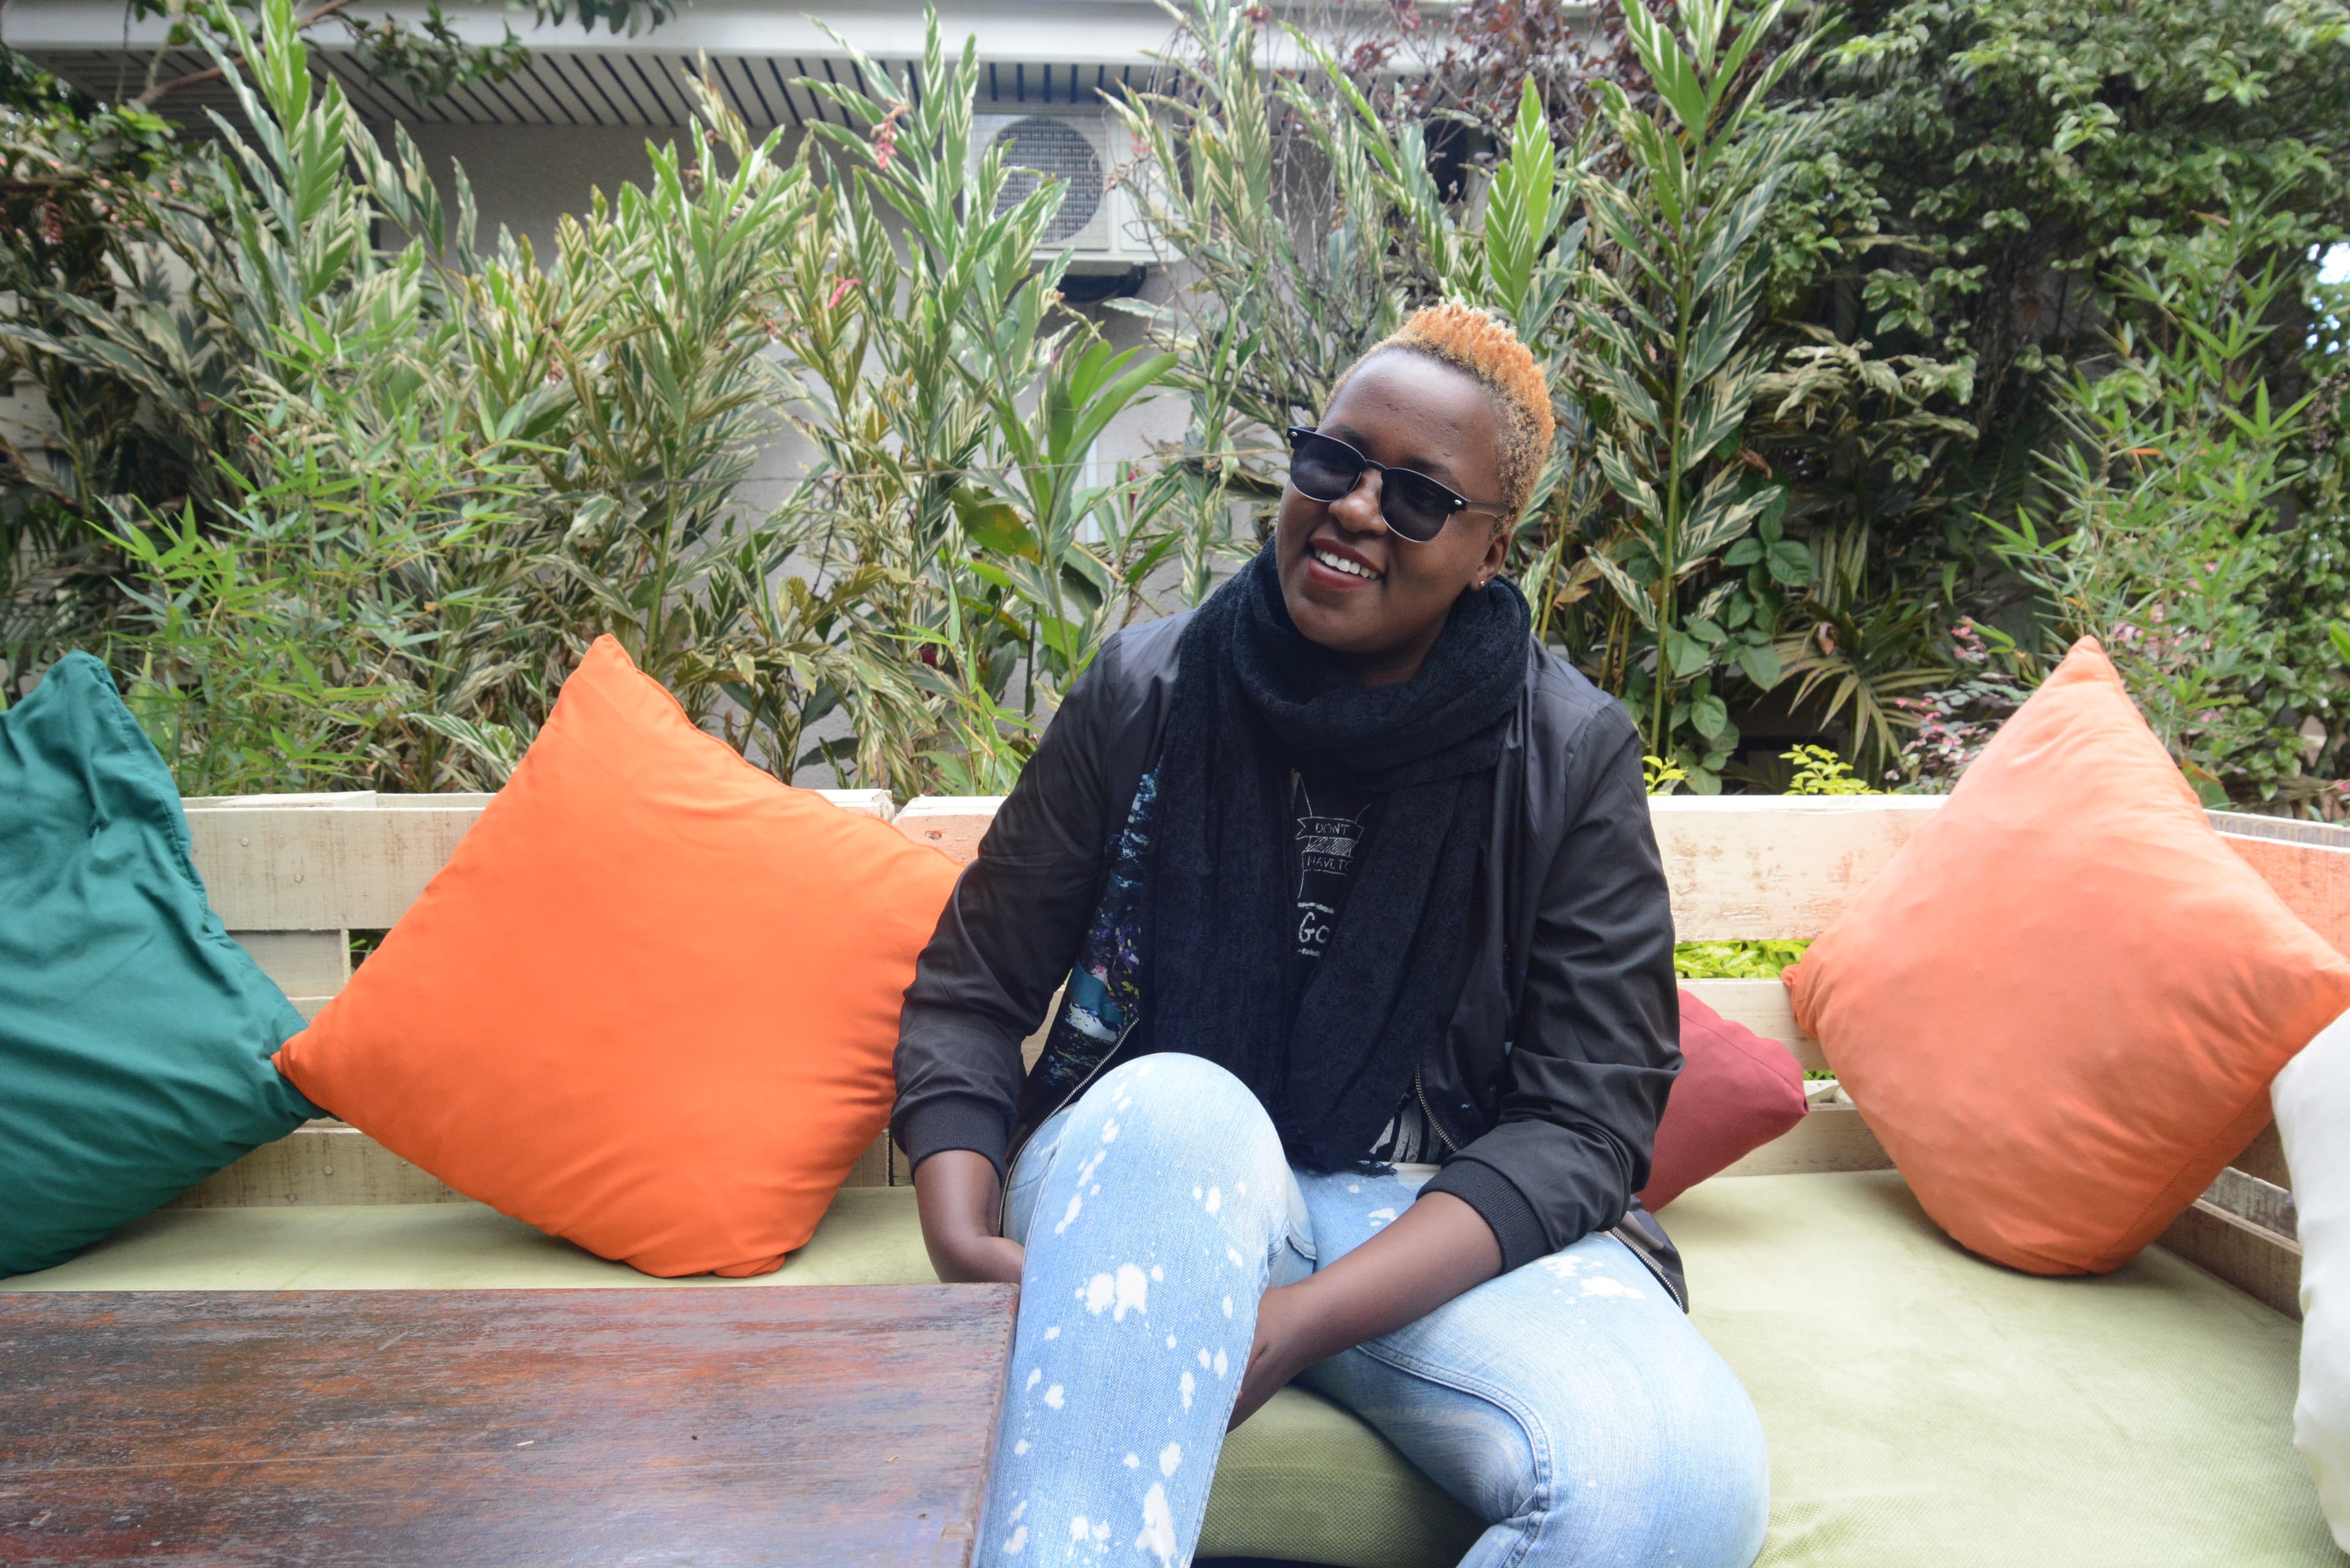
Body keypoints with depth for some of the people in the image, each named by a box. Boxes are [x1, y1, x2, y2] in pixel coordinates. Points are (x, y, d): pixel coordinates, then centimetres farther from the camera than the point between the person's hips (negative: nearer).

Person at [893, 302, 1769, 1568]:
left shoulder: (1573, 755, -3)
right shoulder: (1145, 692, -1)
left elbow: (1585, 1122, -8)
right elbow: (968, 993, 4)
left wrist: (1309, 1317, -21)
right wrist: (961, 1232, -15)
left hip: (1445, 1227, 1)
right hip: (1151, 1180, 0)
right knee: (1174, 1103, -36)